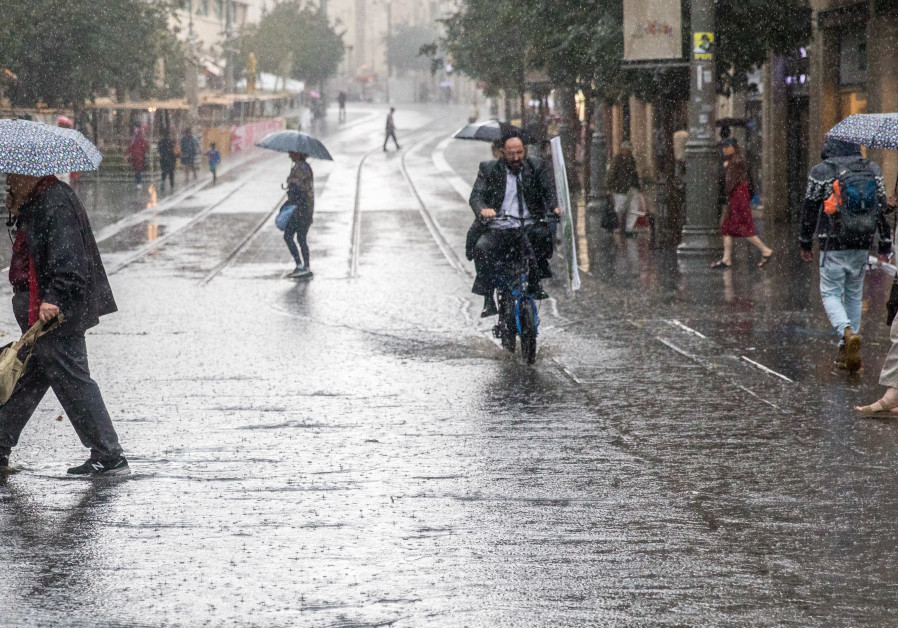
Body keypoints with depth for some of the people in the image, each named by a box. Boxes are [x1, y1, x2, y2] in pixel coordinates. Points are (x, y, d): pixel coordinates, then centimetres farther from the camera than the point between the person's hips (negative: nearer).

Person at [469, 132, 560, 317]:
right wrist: (482, 210, -25)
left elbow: (550, 189, 3)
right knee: (482, 249, -31)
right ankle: (488, 300, -20)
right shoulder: (489, 170, 8)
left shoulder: (536, 167, 13)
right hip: (498, 227, -2)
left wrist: (554, 207, -20)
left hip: (529, 225, 2)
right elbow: (475, 196, -1)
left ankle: (535, 282, -6)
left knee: (544, 234, -30)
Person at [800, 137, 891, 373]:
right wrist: (885, 245, 13)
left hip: (833, 246, -4)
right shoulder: (872, 170, 4)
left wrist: (805, 244, 10)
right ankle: (846, 352, 17)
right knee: (854, 295, 14)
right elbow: (882, 208, 6)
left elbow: (810, 209, -2)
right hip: (862, 246, 4)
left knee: (831, 293, 3)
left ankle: (847, 333, -24)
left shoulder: (820, 172, -6)